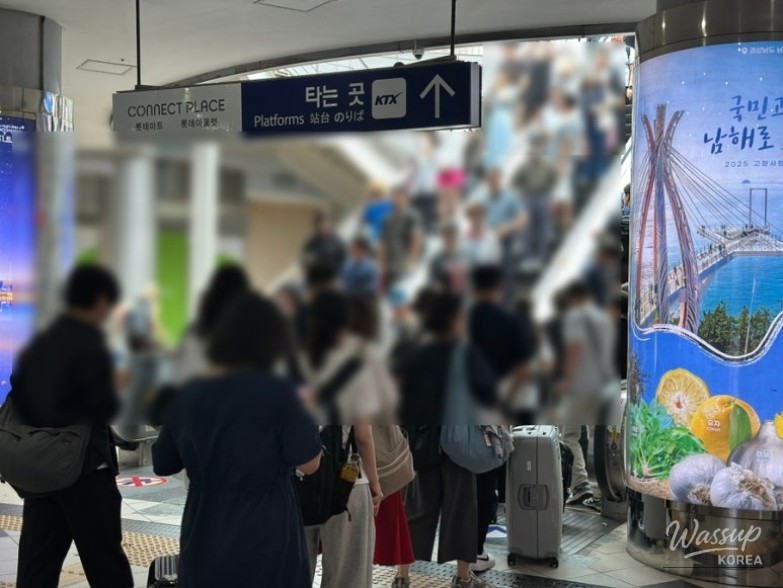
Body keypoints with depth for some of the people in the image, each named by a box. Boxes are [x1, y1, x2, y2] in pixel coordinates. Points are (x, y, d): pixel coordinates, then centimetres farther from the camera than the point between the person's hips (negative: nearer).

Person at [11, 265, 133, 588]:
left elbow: (18, 400, 10)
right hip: (84, 468, -7)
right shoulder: (90, 345, -14)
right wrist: (121, 391, 2)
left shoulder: (37, 345, 9)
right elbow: (104, 409, -17)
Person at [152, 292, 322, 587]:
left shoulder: (189, 395, 2)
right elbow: (309, 463, -8)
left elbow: (162, 465, 12)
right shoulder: (275, 392, -13)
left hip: (203, 550, 5)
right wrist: (296, 410, 5)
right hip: (266, 552, -4)